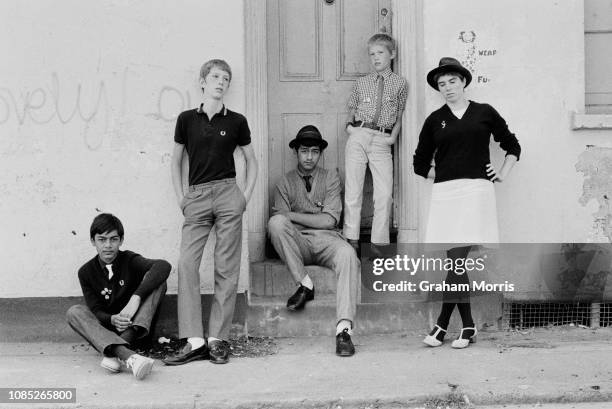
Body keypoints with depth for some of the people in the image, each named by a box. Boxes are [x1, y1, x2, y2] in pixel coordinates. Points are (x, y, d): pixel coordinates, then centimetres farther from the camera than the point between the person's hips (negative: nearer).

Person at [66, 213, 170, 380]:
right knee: (74, 312, -25)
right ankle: (128, 356, -50)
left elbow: (164, 266, -26)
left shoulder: (129, 260, -5)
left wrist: (136, 298, -36)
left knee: (157, 281, -21)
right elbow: (96, 311, -5)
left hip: (135, 327, -1)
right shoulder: (86, 272, 1)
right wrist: (112, 319, -29)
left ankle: (115, 351, -35)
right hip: (106, 328, 2)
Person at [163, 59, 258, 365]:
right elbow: (176, 161, 16)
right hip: (196, 197, 1)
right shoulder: (187, 119, 8)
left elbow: (251, 160, 16)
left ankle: (218, 339, 6)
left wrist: (247, 196, 6)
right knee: (186, 263, -10)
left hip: (228, 194, 0)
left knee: (227, 267, -1)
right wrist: (180, 197, 7)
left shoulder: (236, 121, 7)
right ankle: (194, 341, -6)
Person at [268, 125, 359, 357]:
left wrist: (293, 216, -5)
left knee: (348, 254, -34)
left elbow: (329, 220, -1)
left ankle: (344, 330, -42)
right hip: (297, 242, 1)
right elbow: (280, 219, 4)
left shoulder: (330, 179, 12)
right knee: (275, 222, -30)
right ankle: (304, 284, -23)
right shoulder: (285, 183, 15)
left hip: (325, 239, -1)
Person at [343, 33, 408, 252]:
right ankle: (351, 240, 10)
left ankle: (379, 243, 2)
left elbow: (399, 116, 11)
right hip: (358, 137, 1)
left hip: (382, 141, -1)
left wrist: (394, 135, -3)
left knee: (384, 194, -7)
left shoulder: (400, 84, 7)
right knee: (353, 190, 2)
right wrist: (350, 124, 3)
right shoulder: (362, 82, 12)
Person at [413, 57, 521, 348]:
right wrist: (445, 176, 10)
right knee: (455, 259, 0)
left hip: (477, 190, -2)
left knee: (458, 257, -12)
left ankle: (443, 324, -5)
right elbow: (420, 164, 19)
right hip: (444, 193, 2)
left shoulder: (484, 113, 9)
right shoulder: (435, 120, 13)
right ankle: (468, 326, 9)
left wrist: (503, 174, 9)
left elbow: (512, 146, 19)